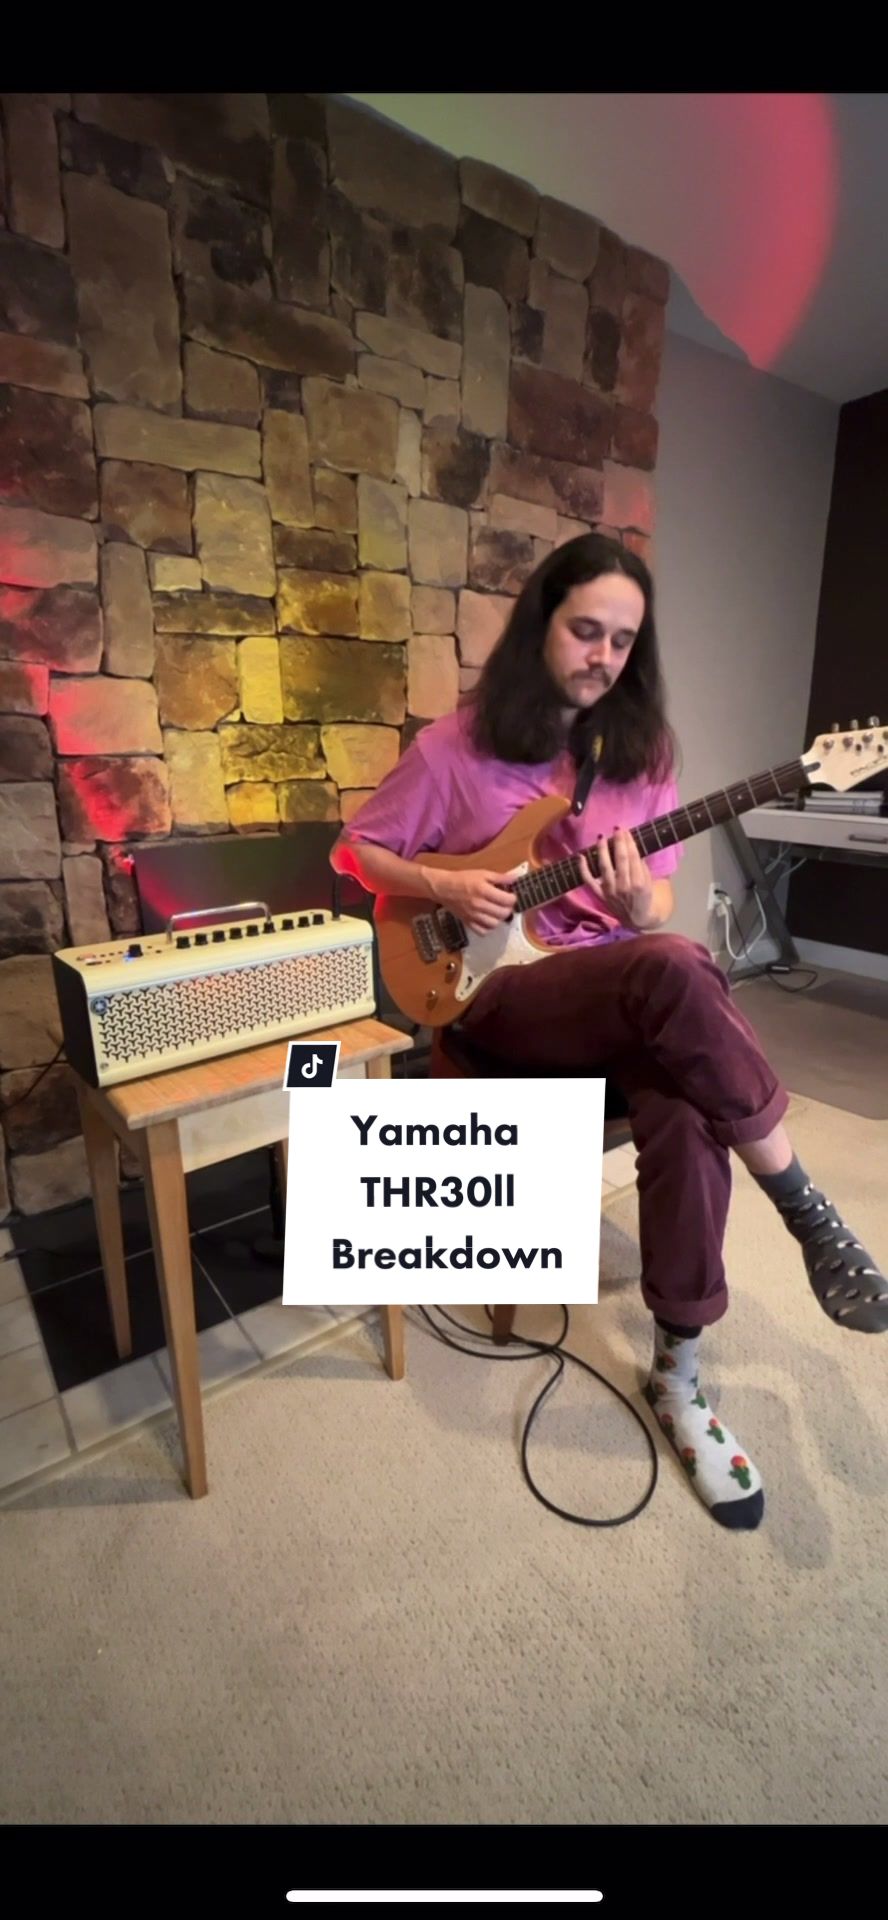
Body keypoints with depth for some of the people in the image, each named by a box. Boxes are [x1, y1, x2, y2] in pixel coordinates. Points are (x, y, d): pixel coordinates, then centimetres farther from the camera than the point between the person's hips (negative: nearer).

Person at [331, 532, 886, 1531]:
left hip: (623, 984, 4)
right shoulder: (454, 746, 1)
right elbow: (356, 847, 8)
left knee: (686, 1110, -28)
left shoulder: (641, 749, 10)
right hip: (504, 991, -3)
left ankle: (678, 1375, -8)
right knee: (677, 970, -34)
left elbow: (658, 908, 9)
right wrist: (446, 886, -10)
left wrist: (641, 906, -16)